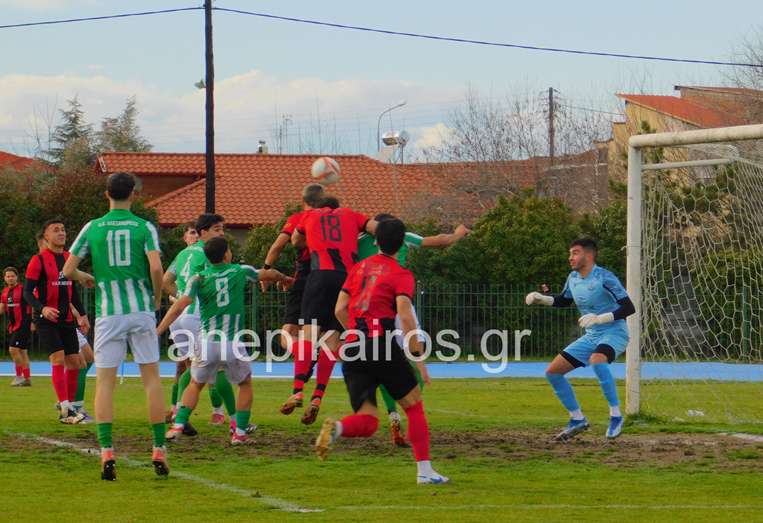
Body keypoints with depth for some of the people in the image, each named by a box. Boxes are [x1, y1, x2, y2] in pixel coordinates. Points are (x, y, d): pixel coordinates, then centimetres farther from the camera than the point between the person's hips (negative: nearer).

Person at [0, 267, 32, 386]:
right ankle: (27, 379, 17)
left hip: (23, 325, -7)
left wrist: (33, 322, -15)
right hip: (13, 326, 7)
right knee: (22, 351, 11)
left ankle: (19, 376, -7)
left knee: (13, 349, -15)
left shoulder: (23, 289, -11)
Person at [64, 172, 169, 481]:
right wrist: (157, 299, 5)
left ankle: (106, 452, -12)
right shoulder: (144, 228, 0)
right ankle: (159, 451, 4)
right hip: (141, 310, 0)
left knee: (105, 382, 1)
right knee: (151, 379, 7)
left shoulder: (92, 228, 4)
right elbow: (156, 268, -12)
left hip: (108, 313, 0)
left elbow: (68, 270, 3)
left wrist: (85, 278, 25)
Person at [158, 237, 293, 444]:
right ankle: (240, 432, 13)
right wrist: (283, 278, 45)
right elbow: (269, 274, 23)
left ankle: (178, 426, 8)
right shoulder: (240, 271, 5)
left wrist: (158, 331, -11)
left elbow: (180, 306, -11)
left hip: (206, 343, 1)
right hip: (233, 344, -1)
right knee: (245, 384, 22)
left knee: (195, 384, 22)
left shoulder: (199, 279, 1)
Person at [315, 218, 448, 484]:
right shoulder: (401, 274, 1)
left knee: (367, 423, 5)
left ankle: (336, 428, -27)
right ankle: (424, 471, 7)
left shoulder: (359, 268, 17)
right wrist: (418, 359, -9)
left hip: (353, 351, 5)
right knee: (414, 406, 13)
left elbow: (340, 310, 13)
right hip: (383, 342, -5)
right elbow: (405, 317, -12)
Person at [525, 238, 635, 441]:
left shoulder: (604, 278, -17)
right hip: (591, 337, 8)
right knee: (553, 372, 2)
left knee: (596, 360, -41)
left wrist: (599, 318, -30)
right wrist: (541, 299, 9)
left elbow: (628, 308, -20)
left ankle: (616, 415, -29)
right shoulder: (573, 279, 5)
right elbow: (564, 301, 26)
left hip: (614, 333, -8)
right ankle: (577, 420, 15)